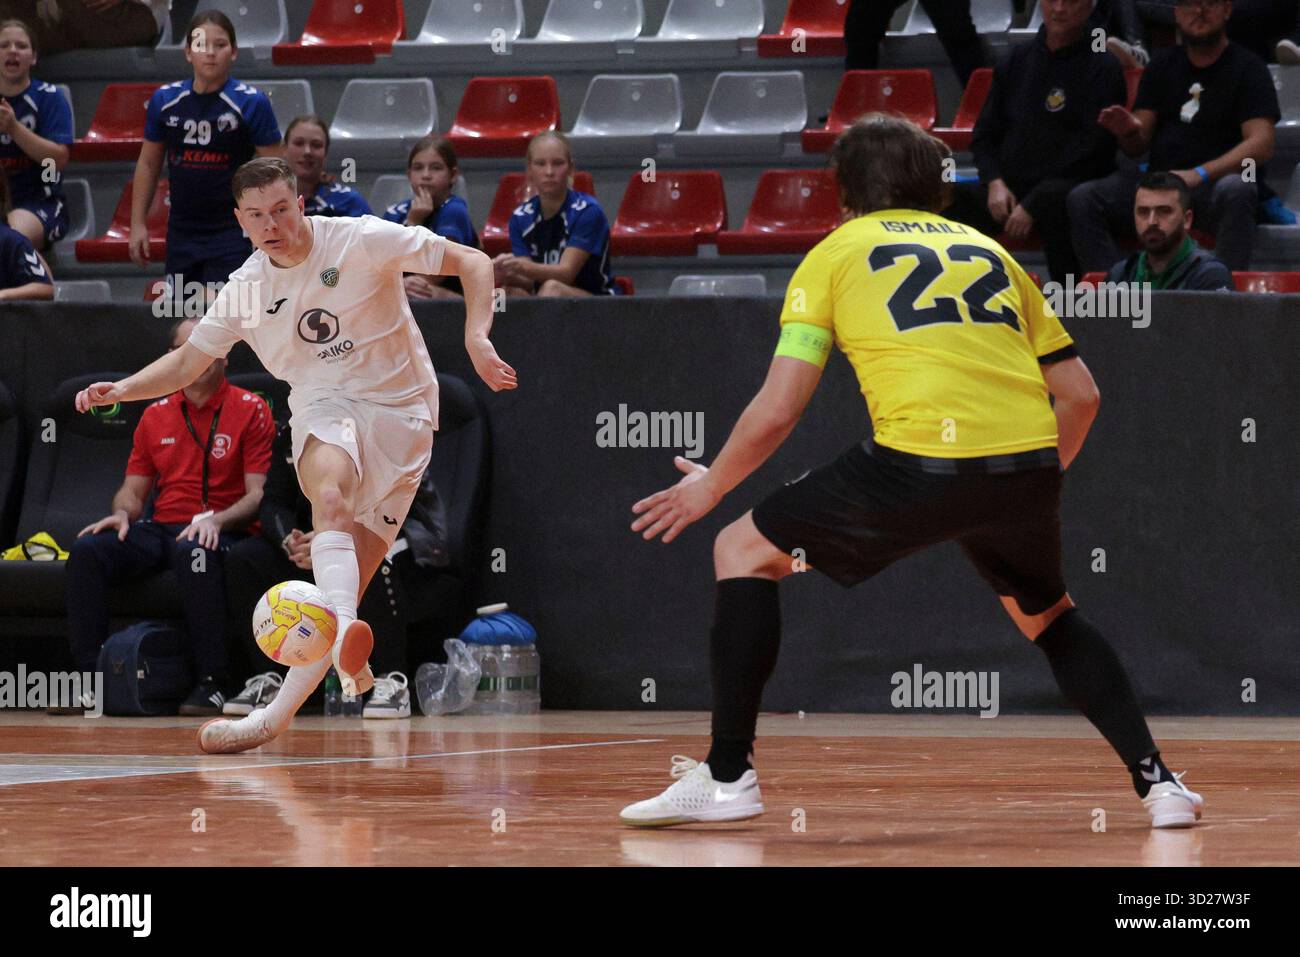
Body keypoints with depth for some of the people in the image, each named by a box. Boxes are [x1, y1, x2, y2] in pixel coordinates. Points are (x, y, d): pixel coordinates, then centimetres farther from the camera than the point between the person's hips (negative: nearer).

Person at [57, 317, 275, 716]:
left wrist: (216, 520, -22)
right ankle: (90, 677, -21)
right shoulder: (155, 415, 17)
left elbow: (258, 495, -4)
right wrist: (122, 513, -3)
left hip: (225, 532, -5)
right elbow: (133, 489, 21)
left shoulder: (251, 410, 2)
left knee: (194, 551, -41)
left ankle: (213, 683, -35)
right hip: (160, 530, 5)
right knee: (88, 550, -23)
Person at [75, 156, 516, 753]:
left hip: (399, 408, -2)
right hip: (323, 407, 2)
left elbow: (472, 263, -7)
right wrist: (121, 390, -1)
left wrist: (476, 339, -23)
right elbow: (188, 361, 16)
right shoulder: (245, 289, 5)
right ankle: (346, 638, -59)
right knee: (331, 493, -36)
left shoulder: (360, 240, -8)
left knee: (349, 583, -14)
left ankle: (278, 713, -14)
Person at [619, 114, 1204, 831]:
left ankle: (727, 776, 9)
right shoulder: (988, 252, 26)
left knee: (743, 552, 15)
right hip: (1027, 458, 4)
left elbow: (777, 410, 7)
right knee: (1046, 615, 32)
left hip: (919, 461, -4)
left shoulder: (835, 254, 15)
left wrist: (709, 487, 23)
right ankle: (1155, 779, 19)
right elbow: (1080, 395, 23)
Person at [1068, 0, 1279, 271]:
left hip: (1214, 184, -4)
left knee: (1235, 190, -38)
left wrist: (1200, 174, -24)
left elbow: (1261, 145, -11)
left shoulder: (1247, 68, 3)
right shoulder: (1164, 64, 17)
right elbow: (1138, 146, 14)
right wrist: (1129, 132, -12)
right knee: (1081, 199, -19)